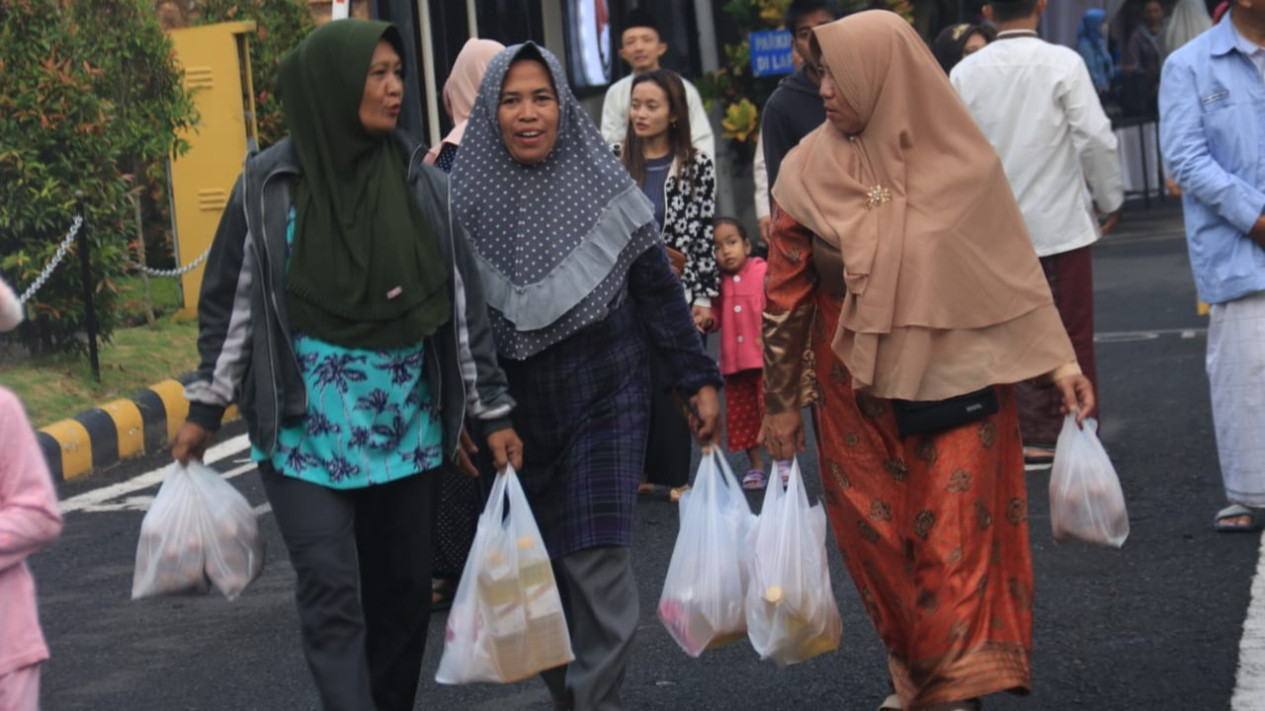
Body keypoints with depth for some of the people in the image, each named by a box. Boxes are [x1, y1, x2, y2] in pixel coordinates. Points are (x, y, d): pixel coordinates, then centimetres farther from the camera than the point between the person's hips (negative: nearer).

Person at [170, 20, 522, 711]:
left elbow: (464, 300, 5)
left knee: (403, 588, 7)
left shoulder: (422, 185, 2)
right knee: (332, 593, -10)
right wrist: (204, 410, 3)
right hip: (305, 422, -3)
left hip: (406, 421, 3)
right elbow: (231, 301, 4)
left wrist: (492, 412, 3)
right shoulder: (268, 185, -3)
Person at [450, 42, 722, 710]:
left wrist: (698, 380, 2)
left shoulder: (604, 188, -2)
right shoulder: (467, 201, -1)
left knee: (596, 557, -11)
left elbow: (659, 292, 2)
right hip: (515, 411, 2)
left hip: (604, 401, -2)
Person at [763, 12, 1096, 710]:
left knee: (955, 542, -3)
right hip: (854, 391, 2)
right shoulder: (808, 172, -4)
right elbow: (785, 293, 2)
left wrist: (1058, 359, -1)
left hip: (954, 382, -1)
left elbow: (1014, 268, 2)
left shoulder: (964, 164, -6)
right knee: (877, 541, 8)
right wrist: (782, 403, 5)